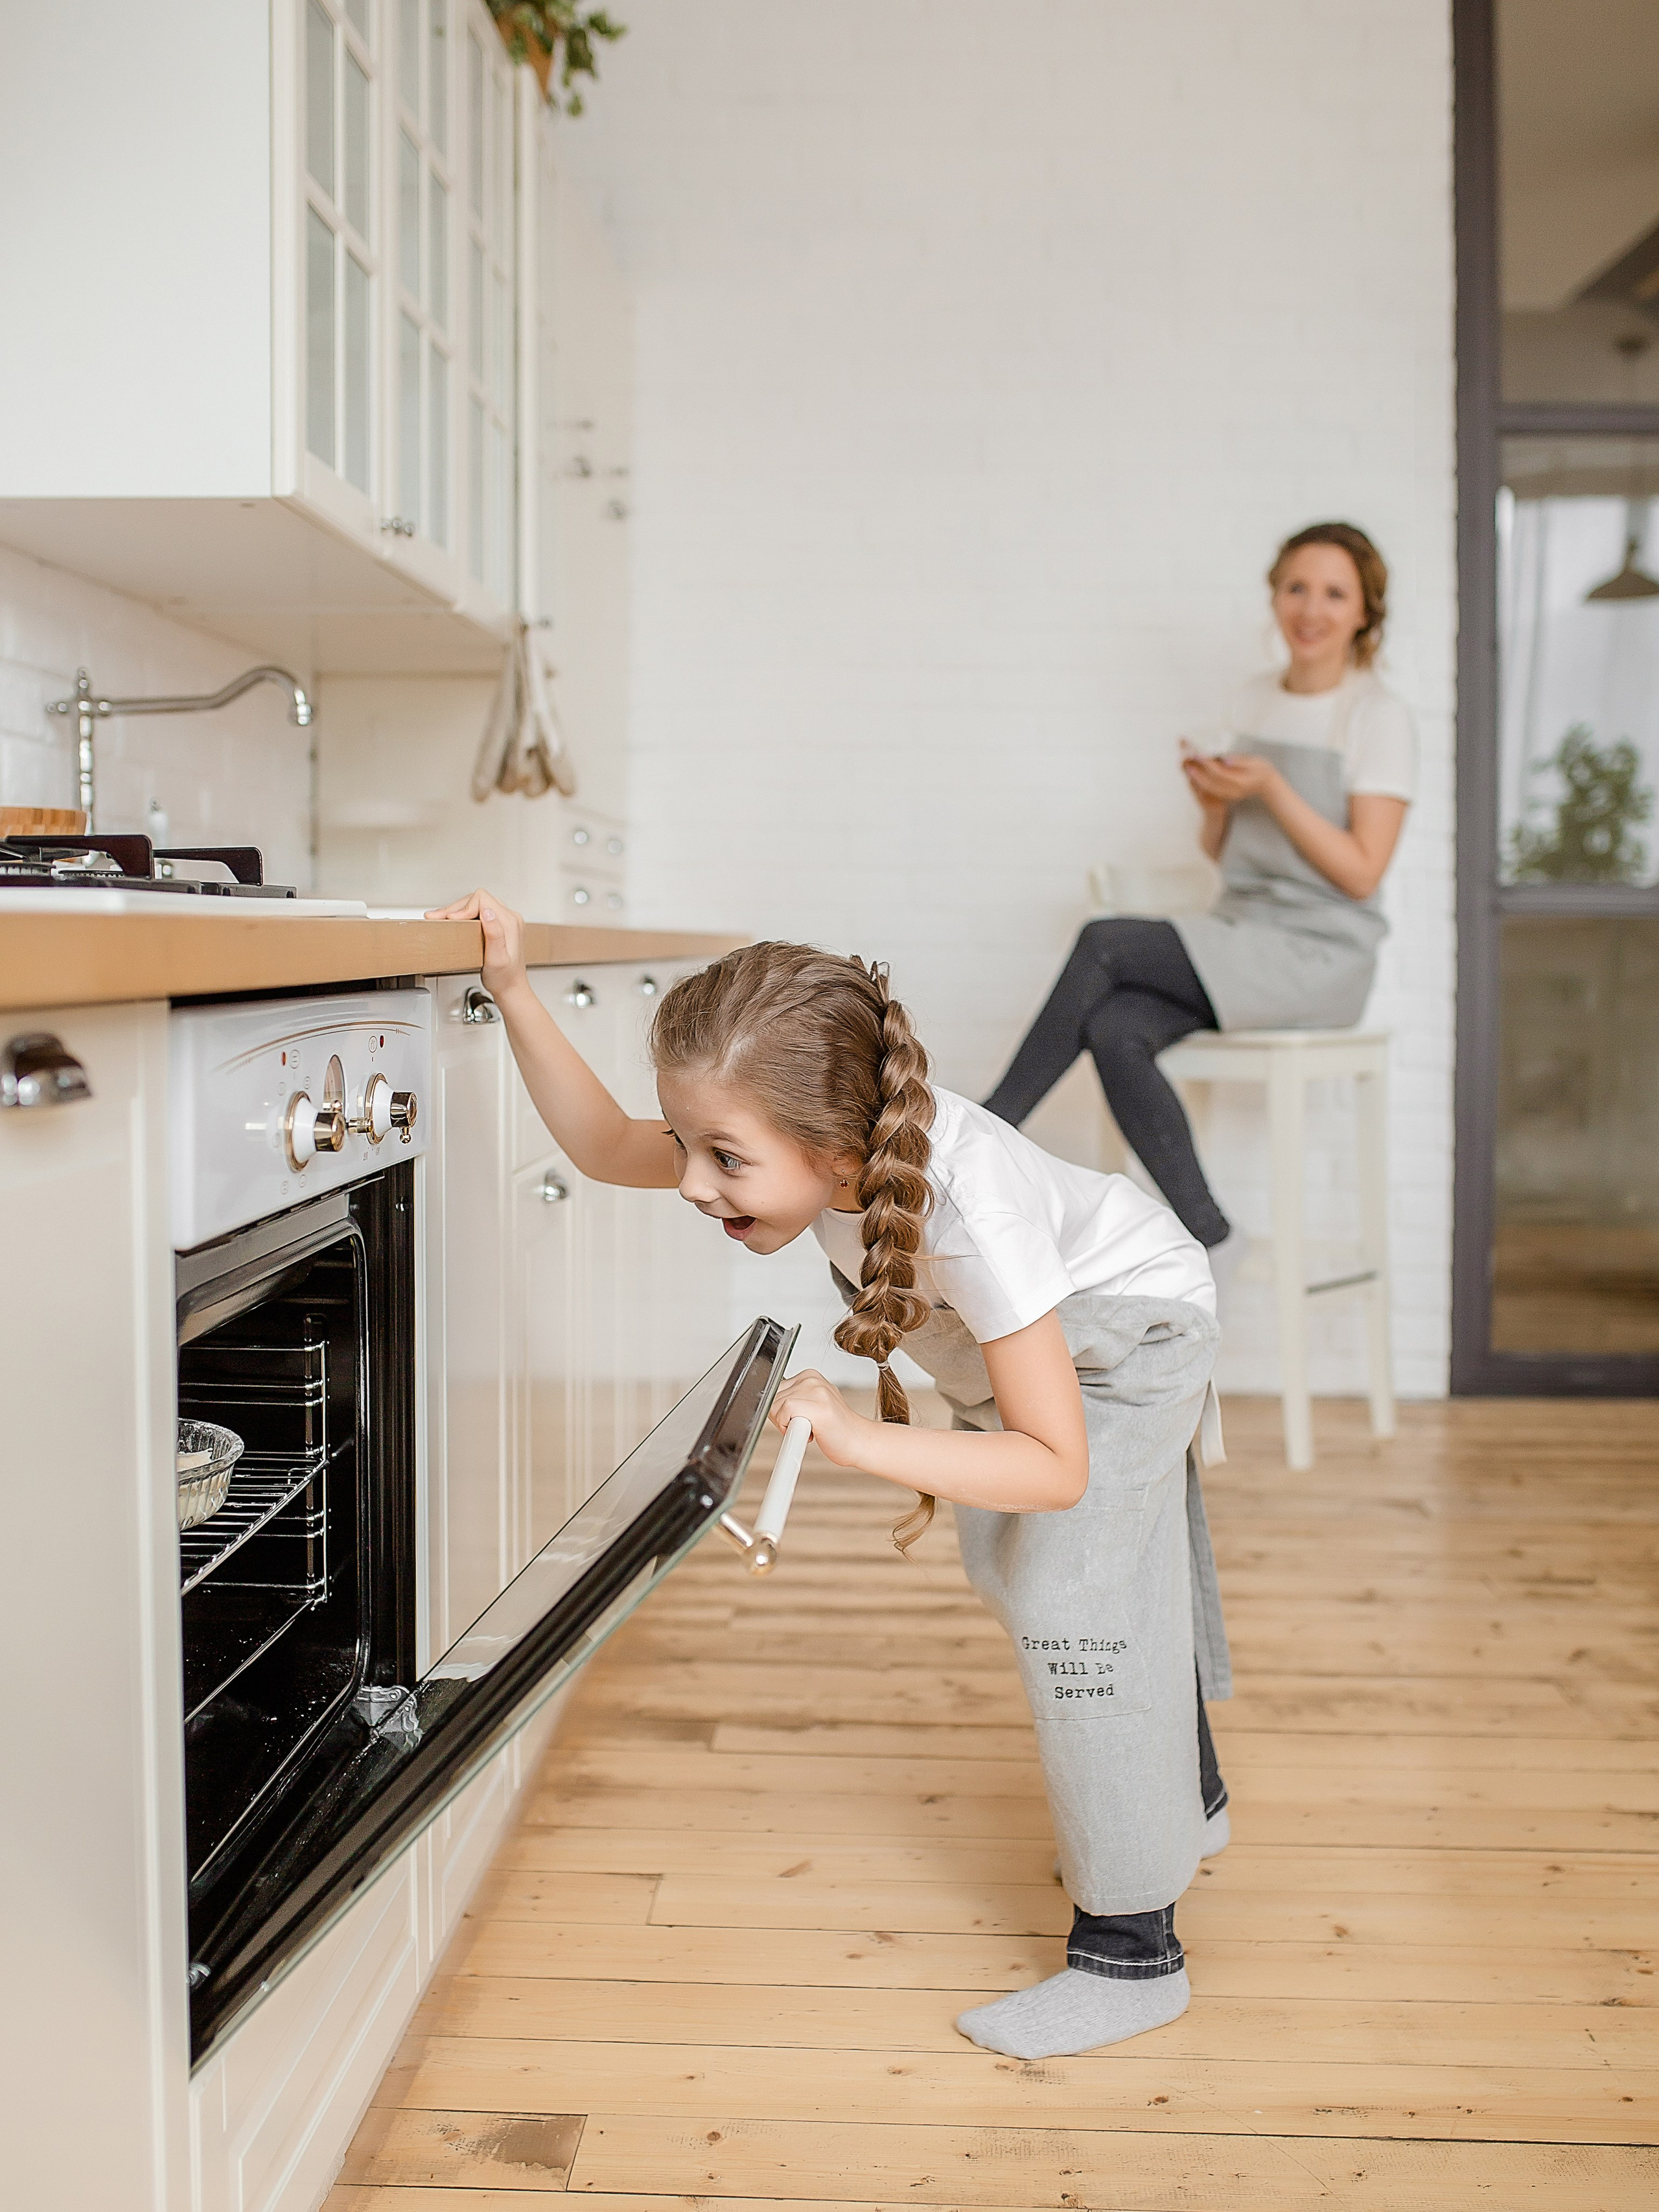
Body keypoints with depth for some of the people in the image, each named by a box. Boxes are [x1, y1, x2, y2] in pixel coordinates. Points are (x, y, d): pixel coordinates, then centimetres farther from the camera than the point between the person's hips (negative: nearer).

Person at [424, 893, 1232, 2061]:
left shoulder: (970, 1208, -46)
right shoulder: (803, 1145, -27)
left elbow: (1055, 1467, -43)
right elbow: (605, 1144, -15)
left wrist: (864, 1441, -52)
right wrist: (516, 991, -26)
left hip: (1128, 1325, -8)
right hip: (1032, 1332, 8)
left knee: (1074, 1605, -15)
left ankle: (1132, 1954, 2)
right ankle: (1184, 1805, 46)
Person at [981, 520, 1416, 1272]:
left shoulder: (1378, 715, -4)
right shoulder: (1254, 701, 15)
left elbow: (1360, 873, -11)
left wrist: (1270, 788, -19)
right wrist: (1213, 800, -5)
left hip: (1318, 956, -6)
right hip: (1238, 933, 6)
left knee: (1105, 942, -24)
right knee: (1115, 1031, -25)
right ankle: (1206, 1238, -17)